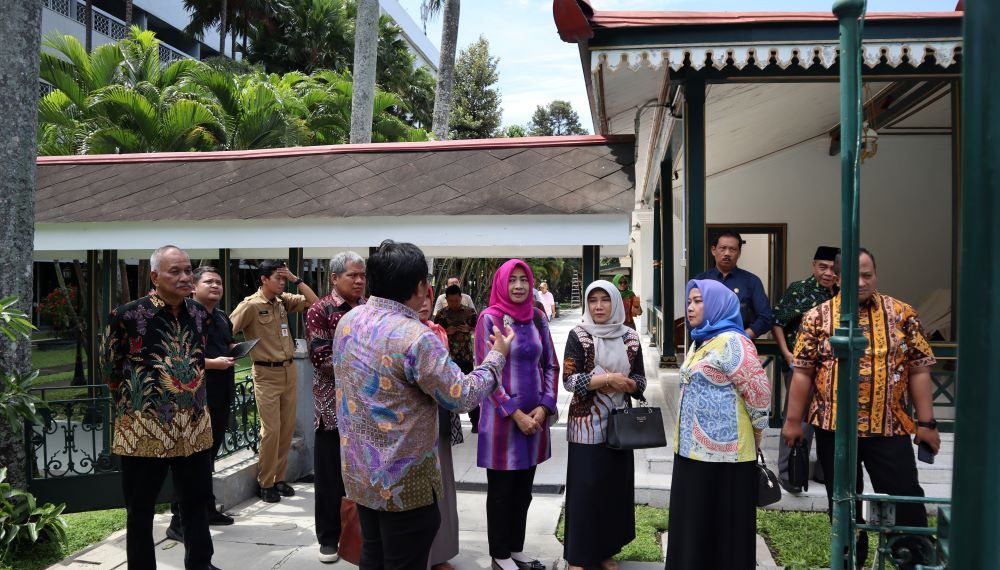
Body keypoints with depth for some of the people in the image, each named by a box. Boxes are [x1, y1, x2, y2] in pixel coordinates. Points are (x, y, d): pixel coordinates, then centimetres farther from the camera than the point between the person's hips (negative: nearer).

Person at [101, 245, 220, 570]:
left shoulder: (199, 313, 3)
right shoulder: (128, 315, -13)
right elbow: (110, 370, -1)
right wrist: (136, 401, 9)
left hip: (195, 427, 5)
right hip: (143, 429, -5)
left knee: (197, 501, 18)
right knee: (140, 511, 9)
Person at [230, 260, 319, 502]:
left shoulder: (284, 301, 7)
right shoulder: (250, 305, -10)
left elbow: (314, 302, 4)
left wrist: (295, 279, 0)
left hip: (289, 370, 6)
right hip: (267, 374, -6)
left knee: (287, 427, 9)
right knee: (271, 430, -4)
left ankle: (279, 478, 22)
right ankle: (266, 483, 10)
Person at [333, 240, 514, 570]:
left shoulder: (348, 322, -1)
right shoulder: (416, 337, -26)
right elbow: (462, 397, -18)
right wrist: (497, 356, -4)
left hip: (359, 472, 8)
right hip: (402, 483, -7)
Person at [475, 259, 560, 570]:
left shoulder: (538, 317, 5)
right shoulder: (490, 318, -9)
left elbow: (551, 365, 8)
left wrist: (544, 406, -5)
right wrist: (515, 413, -15)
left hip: (534, 415, 5)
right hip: (502, 416, -5)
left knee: (523, 489, 15)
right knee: (501, 490, 8)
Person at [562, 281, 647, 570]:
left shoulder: (630, 337, 5)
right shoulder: (579, 335, -5)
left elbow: (640, 381, 7)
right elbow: (569, 379, -14)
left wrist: (624, 384, -15)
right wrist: (610, 378, -20)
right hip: (588, 423, -4)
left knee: (616, 486, 10)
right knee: (585, 488, -1)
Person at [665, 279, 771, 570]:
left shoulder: (731, 342, -15)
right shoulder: (699, 342, 14)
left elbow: (760, 392, -17)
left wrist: (755, 434, -5)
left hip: (722, 451, -9)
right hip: (693, 449, 9)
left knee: (721, 524, 3)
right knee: (694, 522, 16)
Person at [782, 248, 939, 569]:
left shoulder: (901, 314, 2)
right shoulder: (818, 317, -1)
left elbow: (919, 371, 3)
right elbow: (803, 372, -1)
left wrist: (926, 423, 0)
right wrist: (793, 421, -2)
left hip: (890, 427, 0)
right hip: (833, 427, 0)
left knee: (905, 499, 3)